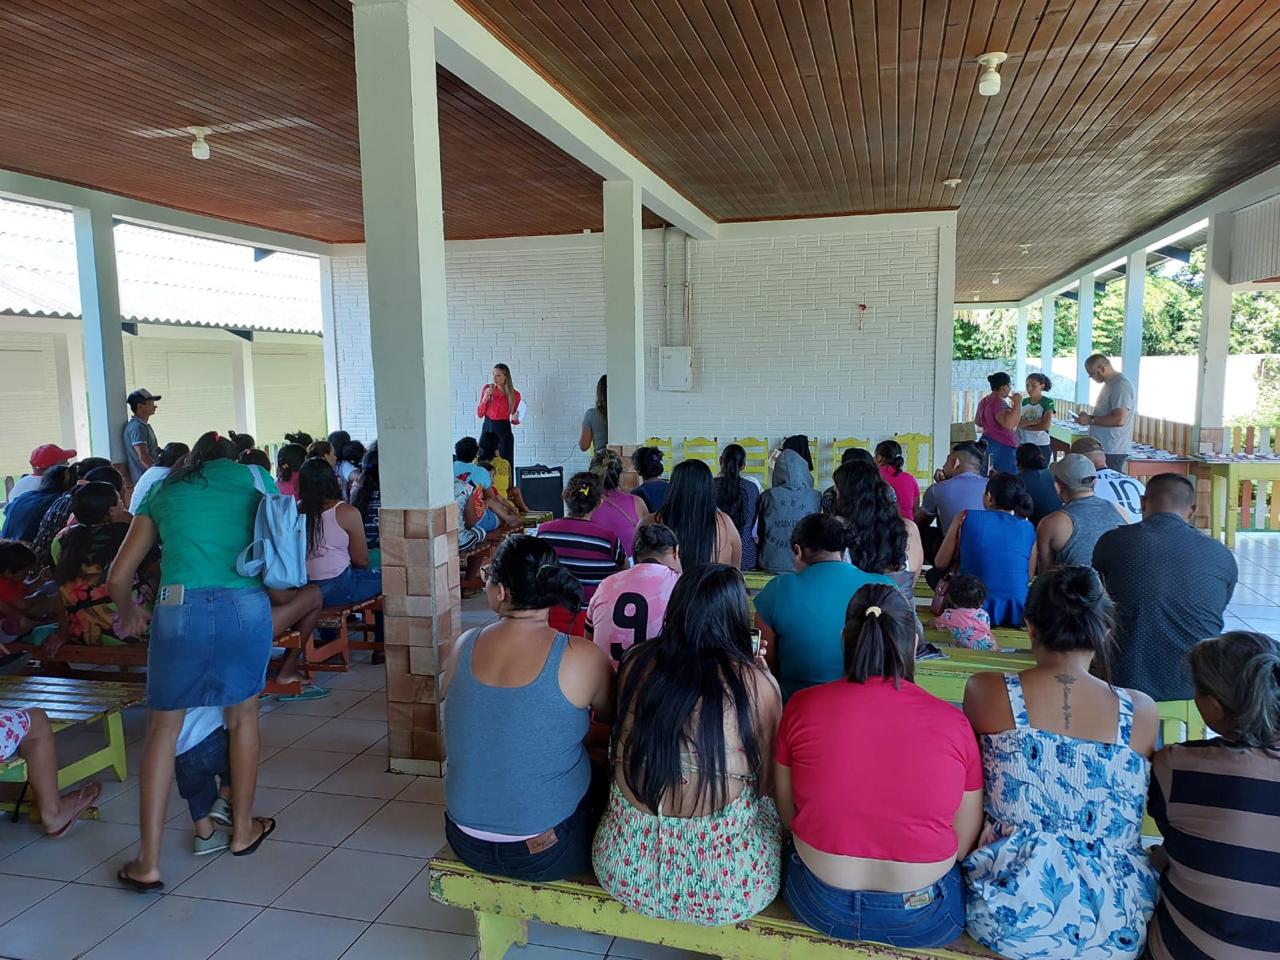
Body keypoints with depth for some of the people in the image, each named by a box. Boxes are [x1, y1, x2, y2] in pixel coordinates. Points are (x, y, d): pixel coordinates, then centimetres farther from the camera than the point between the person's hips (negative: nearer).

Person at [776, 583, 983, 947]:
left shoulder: (802, 706, -13)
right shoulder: (951, 722, -14)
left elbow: (787, 814, 0)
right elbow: (964, 843, -5)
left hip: (819, 907, 1)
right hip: (922, 920, 0)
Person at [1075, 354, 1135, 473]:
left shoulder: (1121, 385, -15)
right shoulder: (1109, 384, 17)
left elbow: (1119, 420, -24)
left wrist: (1090, 420, -16)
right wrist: (1088, 416, 10)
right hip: (1101, 449, 10)